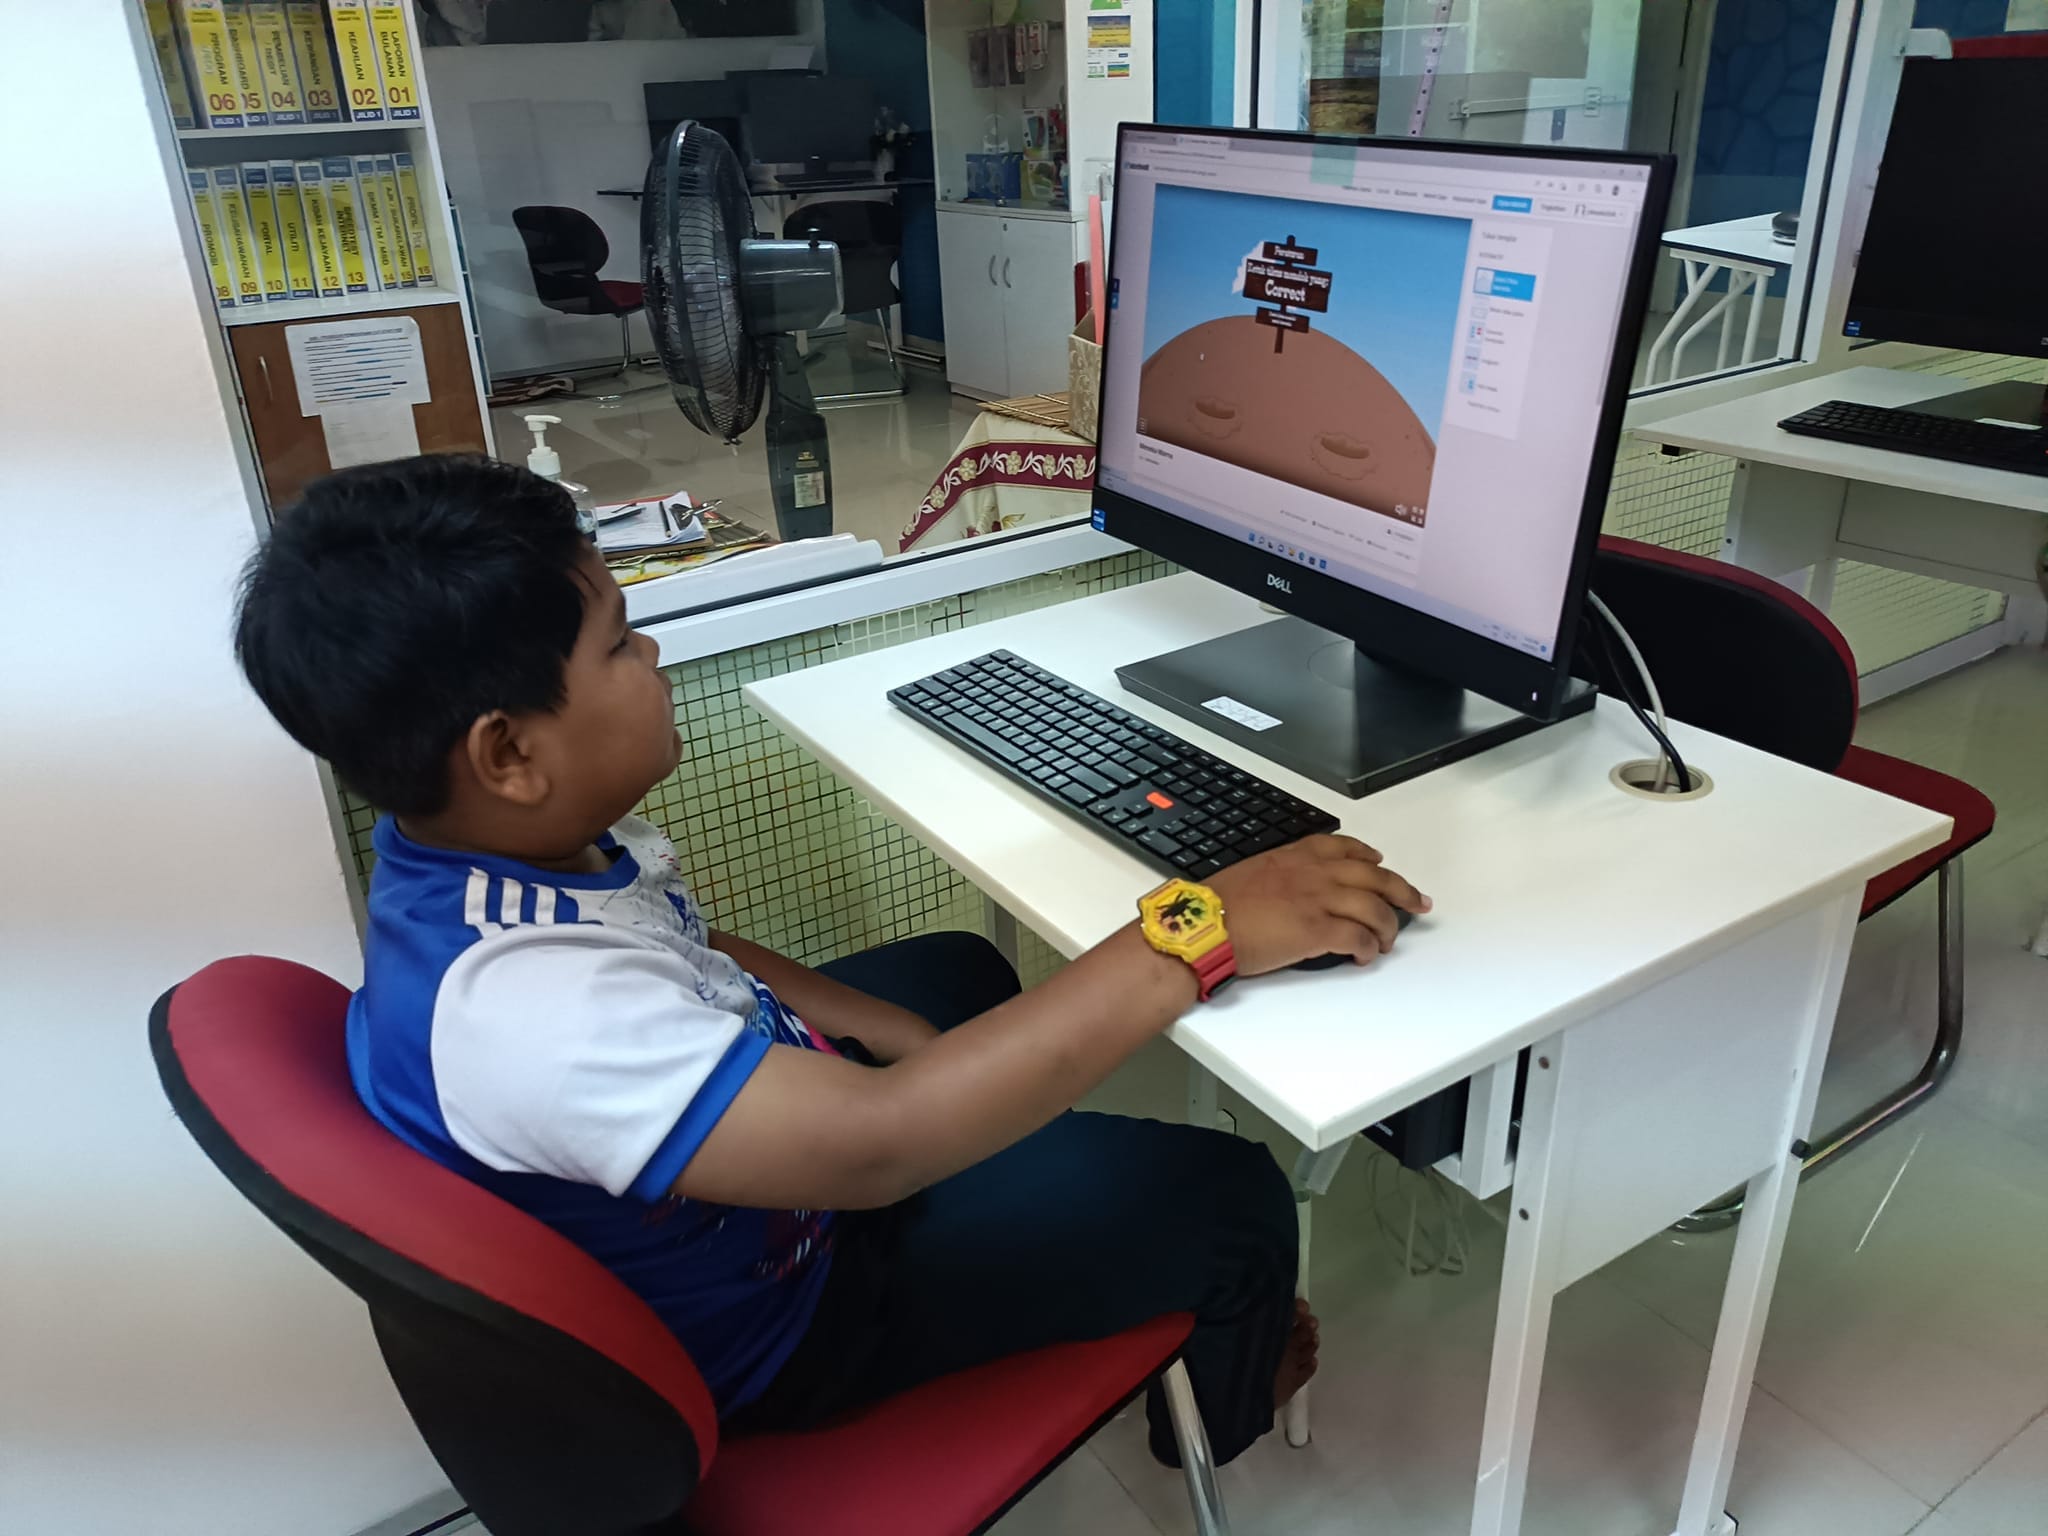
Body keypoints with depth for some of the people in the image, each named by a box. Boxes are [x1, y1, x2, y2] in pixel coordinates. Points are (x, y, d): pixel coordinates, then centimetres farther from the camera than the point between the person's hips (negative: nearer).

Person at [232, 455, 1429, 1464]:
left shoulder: (496, 844, -12)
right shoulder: (520, 1003, -42)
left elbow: (690, 957, 4)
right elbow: (877, 1140, -47)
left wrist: (901, 1034, -4)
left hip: (738, 1146, 9)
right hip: (770, 1319, -8)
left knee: (963, 970, 27)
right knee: (1231, 1195, -5)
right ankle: (1221, 1407, 33)